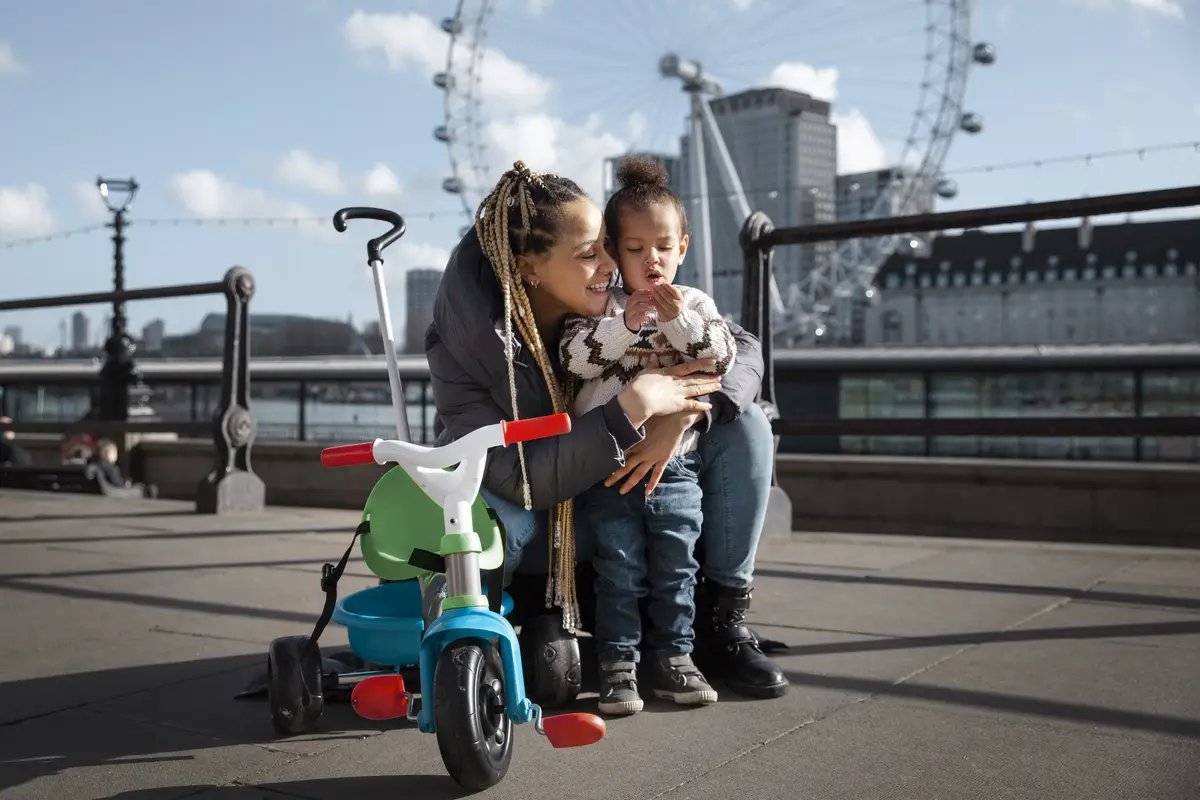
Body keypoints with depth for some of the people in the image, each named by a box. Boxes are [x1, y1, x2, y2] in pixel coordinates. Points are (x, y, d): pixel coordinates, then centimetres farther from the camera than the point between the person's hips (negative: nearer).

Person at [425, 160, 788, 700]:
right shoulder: (468, 341, -26)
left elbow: (743, 348, -10)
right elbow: (521, 479, -34)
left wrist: (686, 414, -31)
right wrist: (630, 408, -40)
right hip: (531, 527, -4)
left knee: (745, 427, -11)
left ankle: (721, 620, -4)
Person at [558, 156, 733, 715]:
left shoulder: (696, 305, 8)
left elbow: (721, 358, -5)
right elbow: (573, 357, -12)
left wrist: (679, 321, -17)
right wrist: (626, 323, -21)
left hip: (673, 463, 2)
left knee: (675, 567, 7)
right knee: (619, 569, 1)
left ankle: (674, 658, 19)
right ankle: (618, 666, 9)